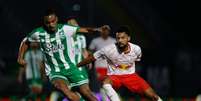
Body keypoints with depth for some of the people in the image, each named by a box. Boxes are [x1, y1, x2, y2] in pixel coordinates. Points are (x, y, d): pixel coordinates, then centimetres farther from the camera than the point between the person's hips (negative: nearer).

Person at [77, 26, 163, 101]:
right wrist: (75, 66, -7)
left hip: (131, 75, 2)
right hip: (115, 76, -2)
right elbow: (91, 58, -12)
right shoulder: (109, 49, -22)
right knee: (106, 83, -39)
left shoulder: (136, 49, -14)